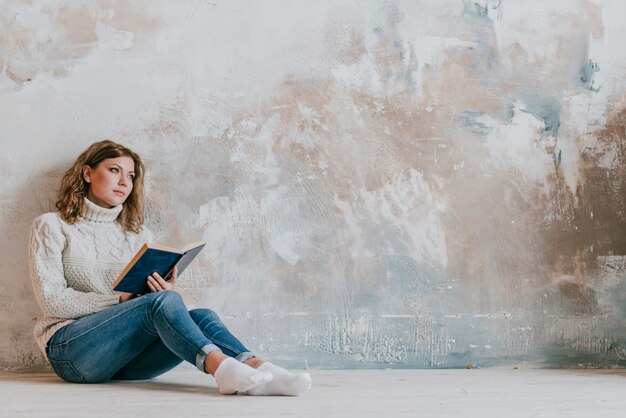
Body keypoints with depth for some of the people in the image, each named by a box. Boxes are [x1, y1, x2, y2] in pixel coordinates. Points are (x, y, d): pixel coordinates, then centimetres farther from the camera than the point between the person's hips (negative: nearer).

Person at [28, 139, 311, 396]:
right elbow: (52, 300, -6)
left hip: (125, 359, 5)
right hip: (70, 349, -4)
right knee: (164, 301, -31)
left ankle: (259, 372, -51)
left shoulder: (138, 235, 21)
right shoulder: (52, 227, 7)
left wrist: (164, 292, -10)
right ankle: (222, 367, -54)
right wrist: (120, 299, -14)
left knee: (202, 317, -25)